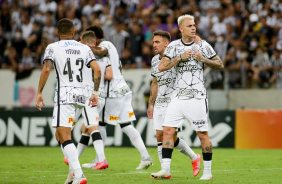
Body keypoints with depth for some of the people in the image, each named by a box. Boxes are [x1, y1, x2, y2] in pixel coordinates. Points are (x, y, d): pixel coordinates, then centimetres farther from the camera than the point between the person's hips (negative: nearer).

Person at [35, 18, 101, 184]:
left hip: (64, 96, -5)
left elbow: (46, 69, -12)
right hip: (80, 96, 5)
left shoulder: (53, 48, 1)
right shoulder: (84, 48, 13)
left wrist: (39, 92, -6)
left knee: (65, 137, -9)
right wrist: (95, 93, 10)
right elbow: (97, 70, 3)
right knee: (60, 135, 19)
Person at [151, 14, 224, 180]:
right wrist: (180, 57, -11)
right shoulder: (174, 46, 7)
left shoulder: (203, 46, 1)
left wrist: (203, 59, -11)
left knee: (203, 134, -1)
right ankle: (165, 169, -1)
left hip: (197, 97, -3)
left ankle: (208, 172, 8)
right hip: (179, 97, 3)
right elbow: (161, 67, -2)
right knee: (168, 130, -4)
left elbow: (220, 65, 5)